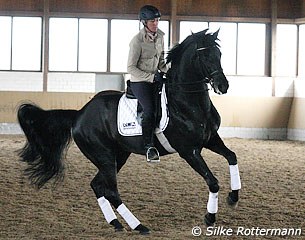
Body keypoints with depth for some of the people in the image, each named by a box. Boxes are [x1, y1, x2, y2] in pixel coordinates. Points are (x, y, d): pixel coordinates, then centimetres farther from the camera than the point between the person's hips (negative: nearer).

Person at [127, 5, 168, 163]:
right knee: (149, 110, -23)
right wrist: (151, 77, -21)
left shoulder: (160, 36, 4)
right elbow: (131, 68, -15)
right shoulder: (137, 41, -16)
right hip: (139, 81, -8)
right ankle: (149, 147, -17)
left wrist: (168, 72, -2)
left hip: (156, 78, 8)